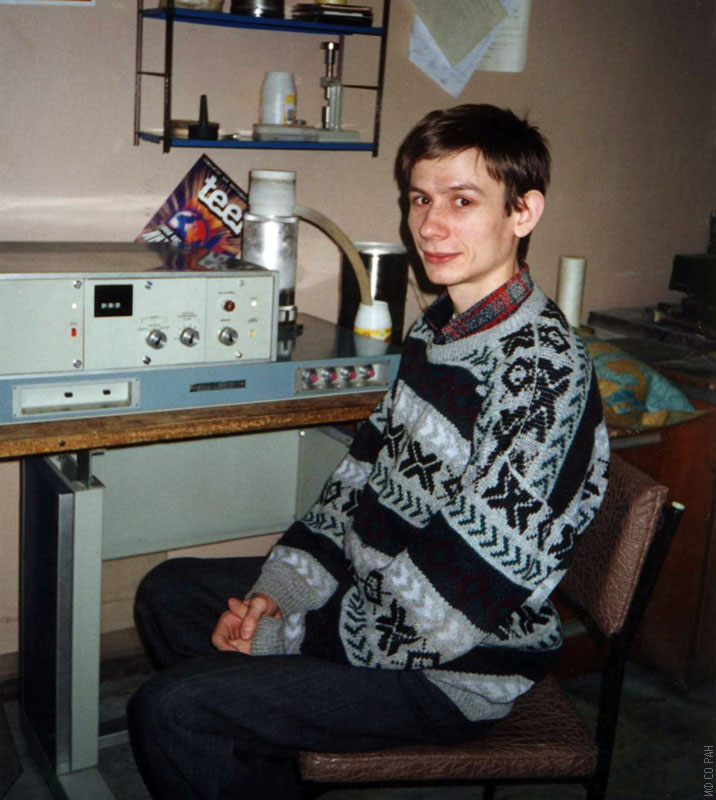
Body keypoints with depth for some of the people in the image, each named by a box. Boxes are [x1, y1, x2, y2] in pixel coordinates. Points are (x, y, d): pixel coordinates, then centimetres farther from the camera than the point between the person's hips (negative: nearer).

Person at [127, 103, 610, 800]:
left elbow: (472, 581, -27)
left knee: (169, 711, -17)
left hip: (451, 671, -9)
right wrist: (280, 588, -3)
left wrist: (288, 637, -19)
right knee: (168, 593, 15)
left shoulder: (546, 371, -25)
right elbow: (366, 473, 10)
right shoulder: (437, 328, 5)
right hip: (367, 589, 9)